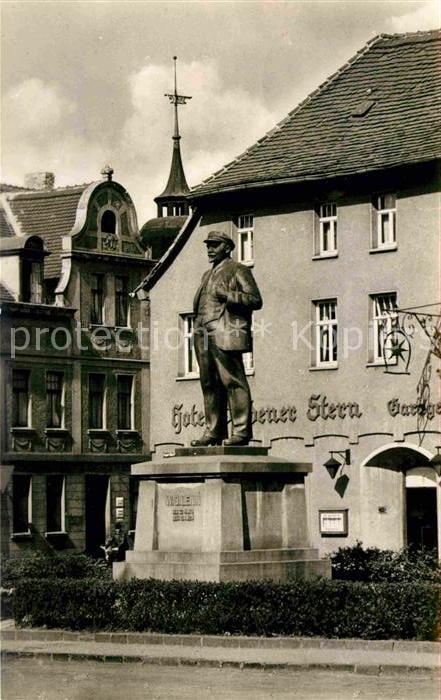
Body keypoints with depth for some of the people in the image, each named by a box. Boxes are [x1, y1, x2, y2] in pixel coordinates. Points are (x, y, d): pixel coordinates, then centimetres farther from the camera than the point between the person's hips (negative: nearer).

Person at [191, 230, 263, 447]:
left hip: (226, 335, -8)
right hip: (204, 337, 8)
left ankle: (241, 431, -12)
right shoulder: (208, 275, 28)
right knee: (210, 385, 6)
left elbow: (255, 299, -6)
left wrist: (227, 295, -15)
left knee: (233, 382, -10)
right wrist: (198, 328, 18)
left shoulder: (238, 270, 3)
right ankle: (214, 431, 7)